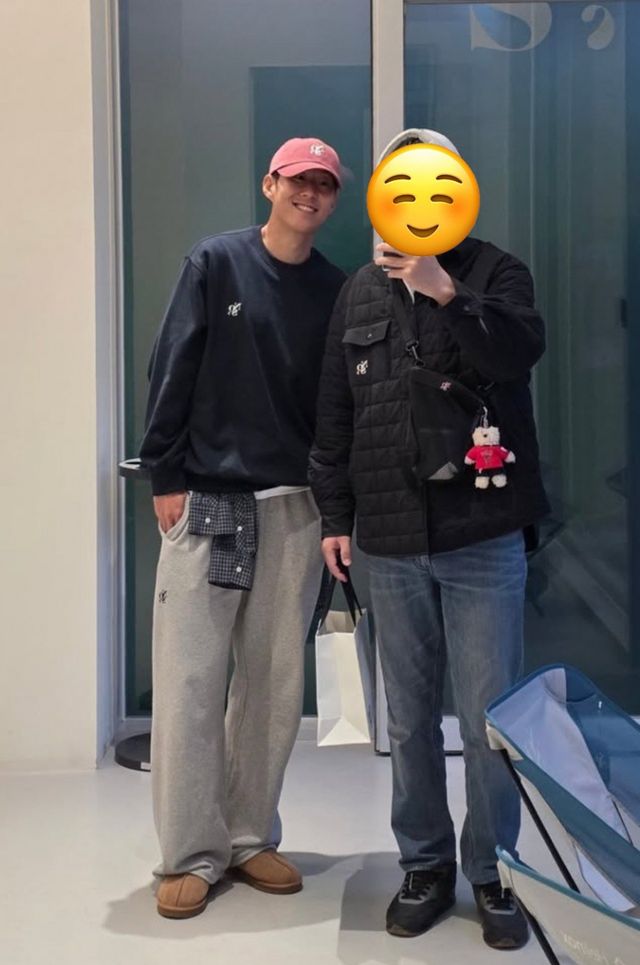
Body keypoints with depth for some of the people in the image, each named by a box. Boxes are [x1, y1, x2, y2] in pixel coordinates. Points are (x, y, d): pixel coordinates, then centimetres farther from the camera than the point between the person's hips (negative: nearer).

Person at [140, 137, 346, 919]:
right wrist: (164, 474, -6)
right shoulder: (216, 263, 1)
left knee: (275, 684, 7)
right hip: (205, 501, -3)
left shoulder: (334, 289, 9)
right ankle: (191, 854, 8)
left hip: (295, 508, 3)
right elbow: (172, 370, -2)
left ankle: (251, 838, 21)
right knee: (189, 682, -3)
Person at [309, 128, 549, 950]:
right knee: (409, 720, 11)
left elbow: (522, 350, -17)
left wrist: (445, 293, -28)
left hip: (482, 540, -3)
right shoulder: (359, 292, 11)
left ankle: (493, 872, 18)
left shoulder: (494, 273, 2)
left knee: (489, 719, 2)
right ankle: (425, 865, 25)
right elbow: (334, 414, 12)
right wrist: (335, 515, 8)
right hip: (389, 545, 3)